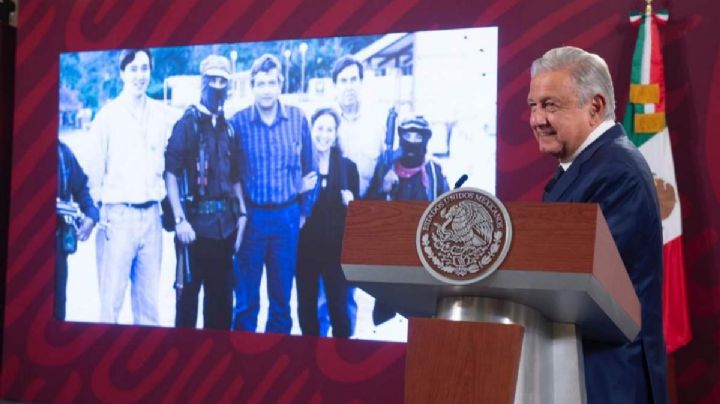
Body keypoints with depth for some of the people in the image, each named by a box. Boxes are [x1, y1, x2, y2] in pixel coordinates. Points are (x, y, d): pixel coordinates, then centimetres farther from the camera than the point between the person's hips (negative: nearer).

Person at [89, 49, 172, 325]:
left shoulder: (160, 113, 9)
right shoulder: (108, 114, -2)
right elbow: (95, 167, -1)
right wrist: (94, 212, -4)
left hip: (151, 215, 4)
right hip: (118, 215, -4)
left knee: (149, 299, 8)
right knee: (111, 297, -3)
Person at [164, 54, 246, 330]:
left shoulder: (228, 127, 12)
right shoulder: (187, 123, -5)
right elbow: (170, 172, -11)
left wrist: (241, 213, 8)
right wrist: (180, 219, -18)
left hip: (225, 222, 6)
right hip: (196, 220, -5)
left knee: (222, 294, 12)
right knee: (189, 290, 1)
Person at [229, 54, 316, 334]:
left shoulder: (297, 119, 0)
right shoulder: (238, 122, -5)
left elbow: (308, 167, 8)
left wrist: (304, 210, 8)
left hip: (287, 216, 2)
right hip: (251, 217, -2)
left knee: (282, 295, 11)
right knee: (246, 297, 4)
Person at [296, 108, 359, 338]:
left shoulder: (348, 167, 4)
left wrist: (350, 203, -12)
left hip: (337, 248, 0)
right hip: (305, 247, 0)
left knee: (338, 307, -1)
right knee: (307, 306, 7)